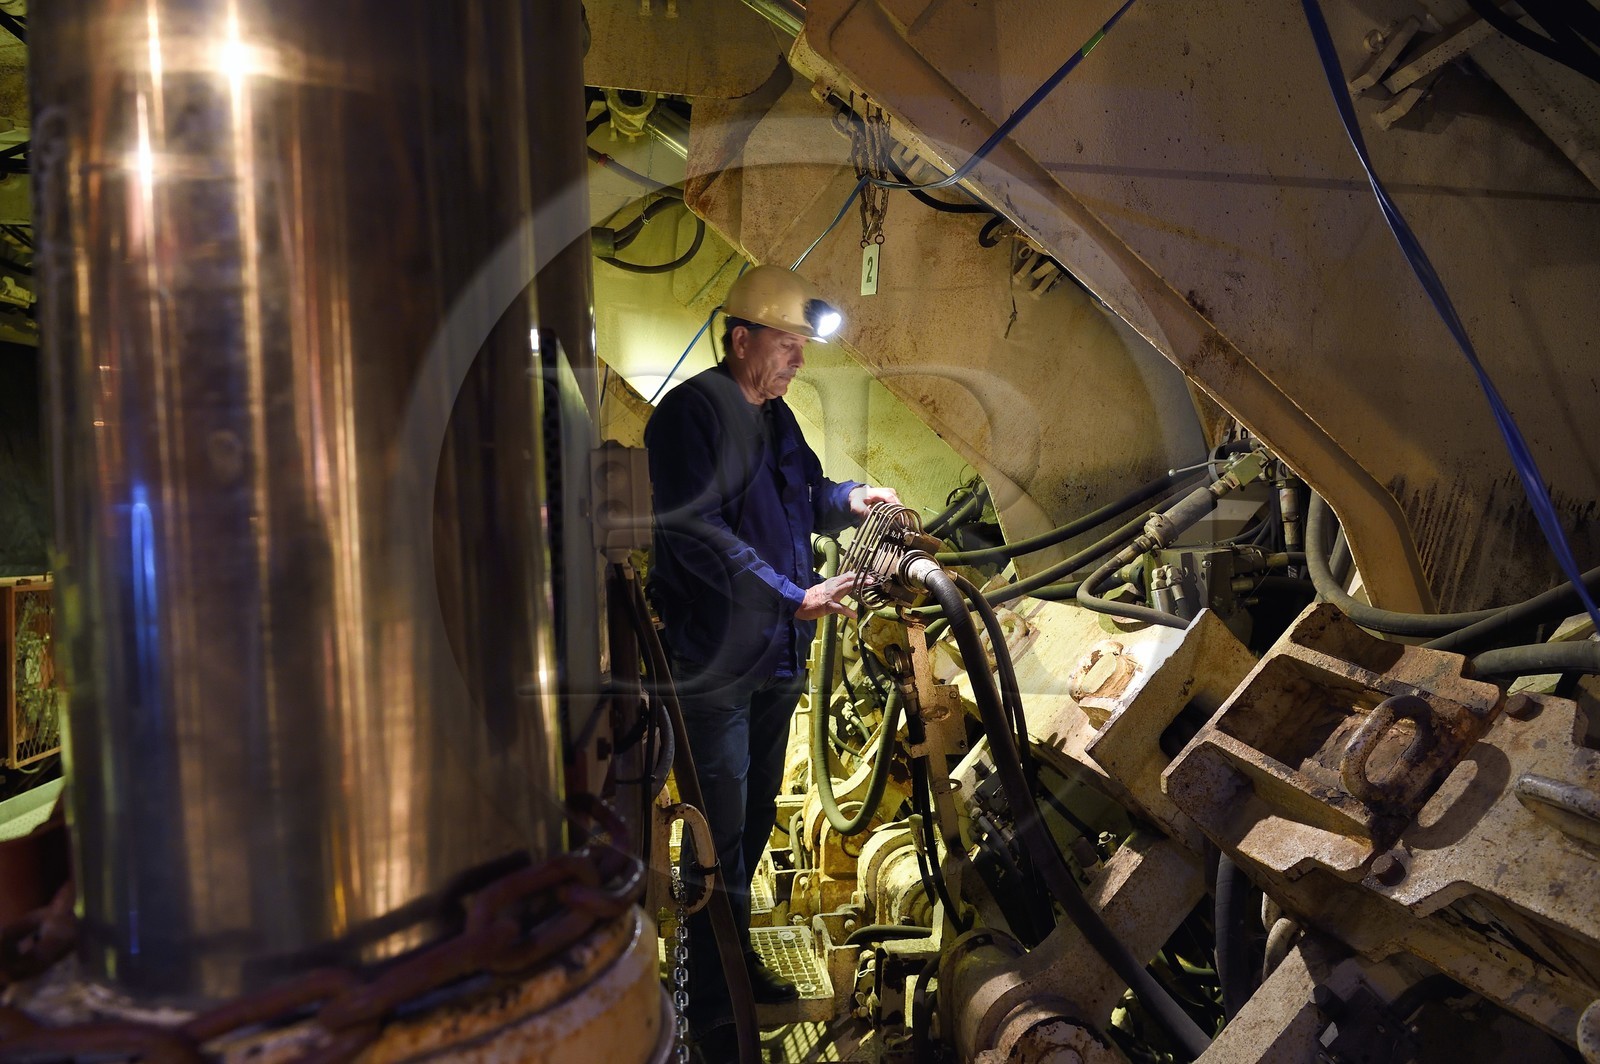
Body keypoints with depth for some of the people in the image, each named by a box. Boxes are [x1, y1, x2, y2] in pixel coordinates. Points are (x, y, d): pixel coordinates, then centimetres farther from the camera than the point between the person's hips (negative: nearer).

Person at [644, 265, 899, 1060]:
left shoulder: (774, 416, 12)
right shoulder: (691, 412, -16)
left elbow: (798, 500, 24)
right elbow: (698, 533, -25)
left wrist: (846, 499, 2)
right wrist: (795, 597, -26)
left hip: (775, 657, 9)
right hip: (713, 660, -9)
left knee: (756, 814, 21)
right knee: (721, 834, -2)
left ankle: (737, 957, 41)